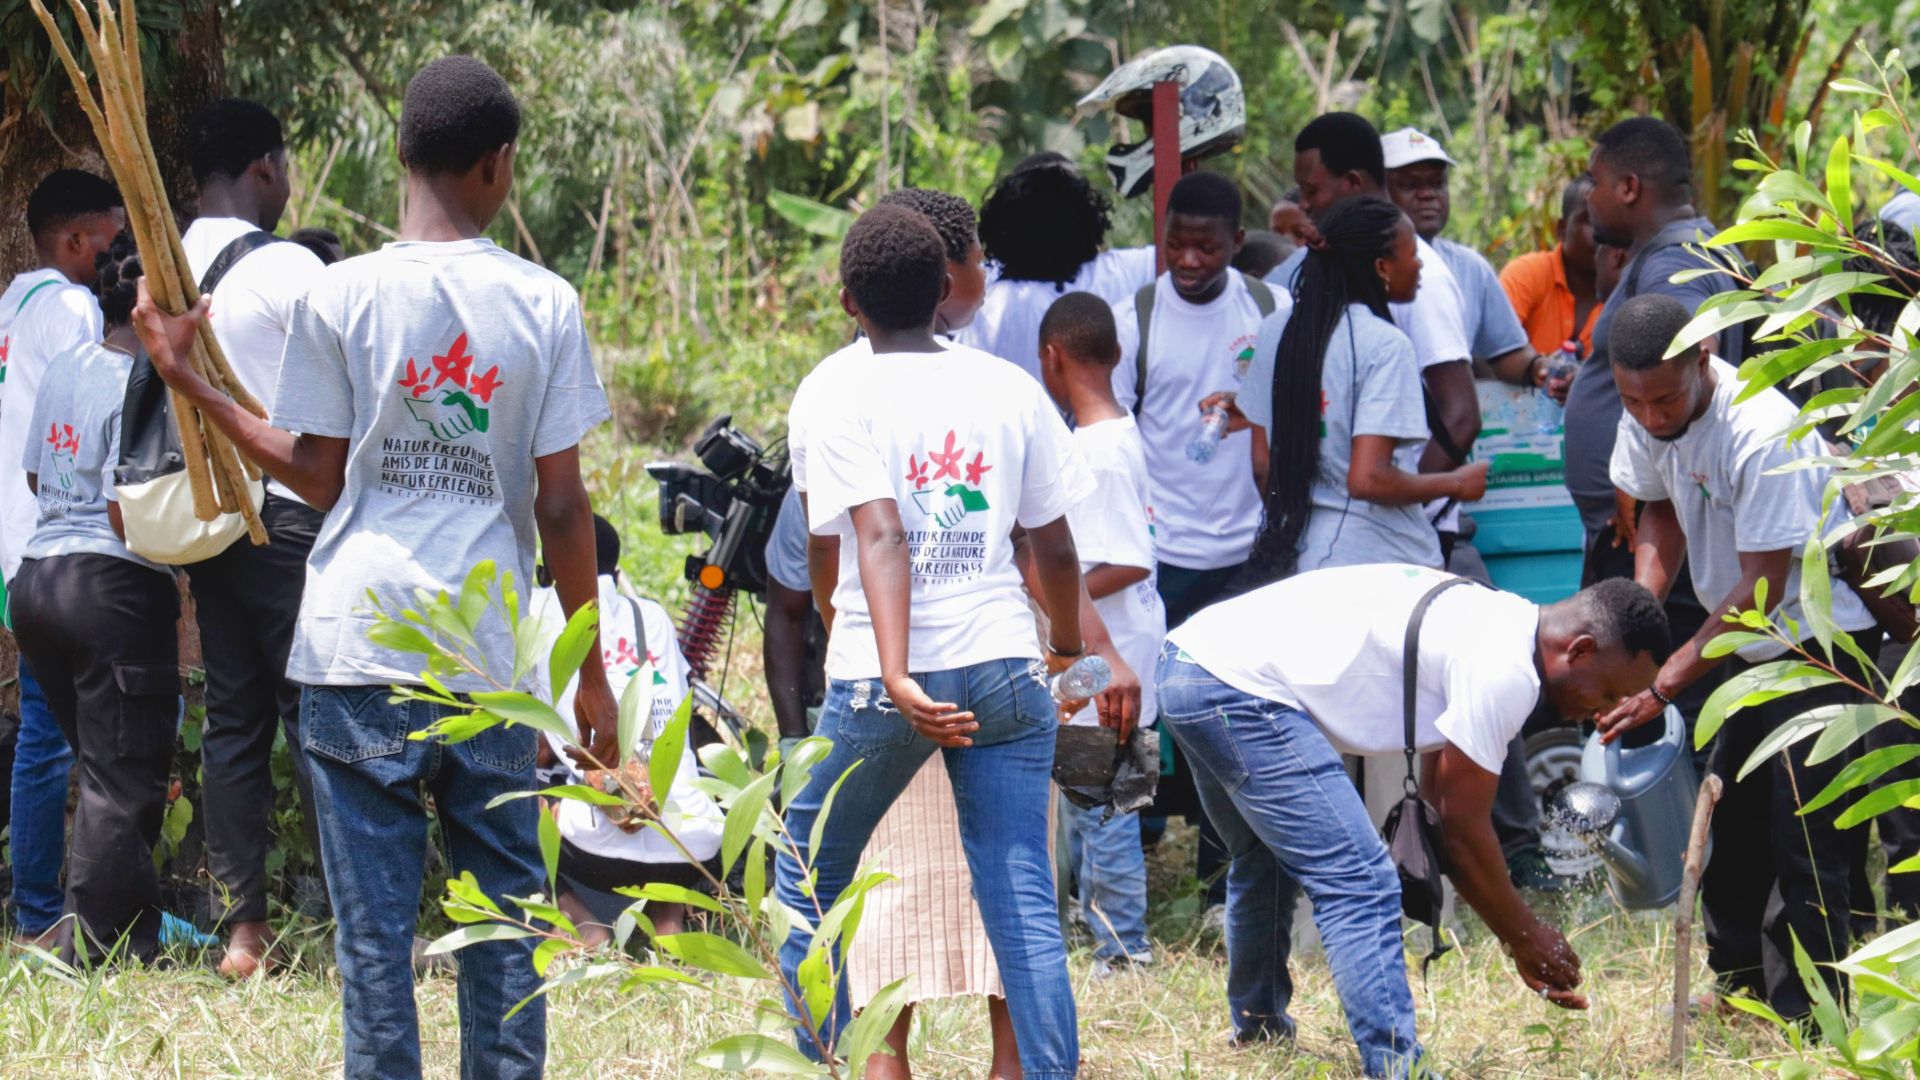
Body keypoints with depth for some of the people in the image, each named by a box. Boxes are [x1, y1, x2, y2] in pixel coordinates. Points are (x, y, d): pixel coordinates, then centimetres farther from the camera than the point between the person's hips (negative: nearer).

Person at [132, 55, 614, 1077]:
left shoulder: (339, 295, -3)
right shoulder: (543, 303, 0)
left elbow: (322, 477, 3)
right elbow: (561, 507, 1)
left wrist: (188, 381, 12)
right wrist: (591, 673, 9)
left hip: (358, 649, -1)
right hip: (489, 658, 1)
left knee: (374, 918, 2)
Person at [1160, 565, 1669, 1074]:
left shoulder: (1498, 620, 16)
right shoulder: (1505, 671, -14)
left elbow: (1442, 802, 22)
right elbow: (1463, 828, -7)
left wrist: (1523, 936, 22)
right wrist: (1525, 936, 6)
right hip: (1242, 688, -11)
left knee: (1269, 859, 31)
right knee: (1359, 884, -13)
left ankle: (1258, 1033, 47)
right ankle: (1395, 1069, -17)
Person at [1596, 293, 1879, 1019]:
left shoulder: (1761, 433, -33)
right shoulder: (1649, 417, -9)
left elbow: (1763, 589, -28)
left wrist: (1664, 683, -27)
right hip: (1747, 638, 8)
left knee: (1801, 834, -12)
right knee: (1728, 816, 14)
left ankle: (1807, 1020, -5)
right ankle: (1739, 990, 28)